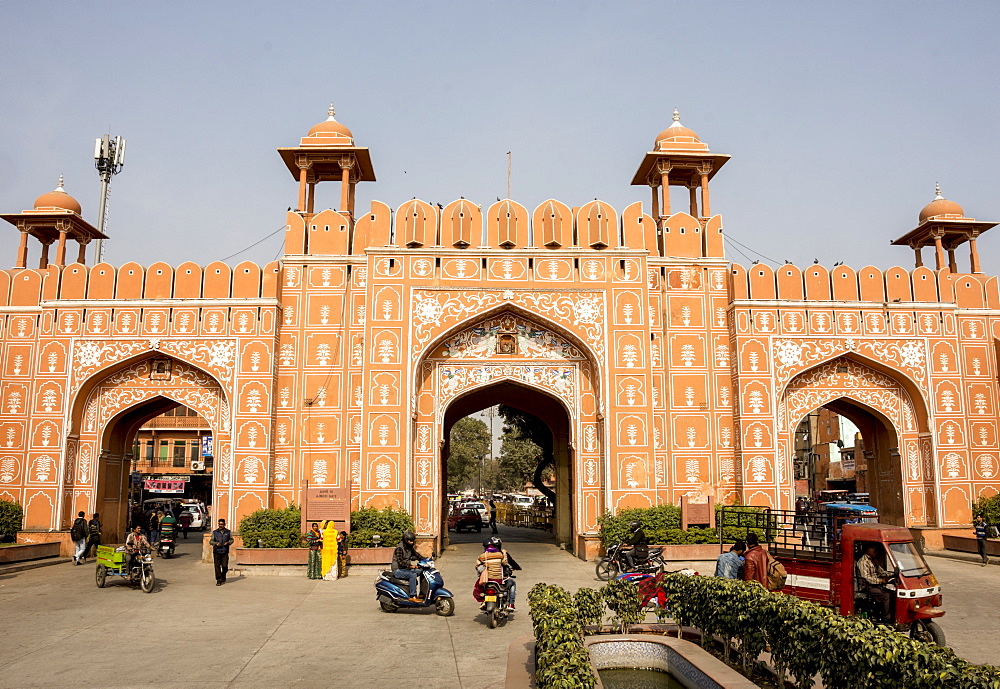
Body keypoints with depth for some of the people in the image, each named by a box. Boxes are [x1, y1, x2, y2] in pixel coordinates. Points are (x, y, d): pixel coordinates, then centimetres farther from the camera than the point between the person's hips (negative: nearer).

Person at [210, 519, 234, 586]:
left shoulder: (228, 532, 7)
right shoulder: (214, 532, 5)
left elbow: (231, 539, 16)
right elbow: (211, 541, 6)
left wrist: (228, 542, -6)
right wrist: (215, 543, -15)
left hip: (225, 552, 0)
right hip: (216, 552, 0)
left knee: (225, 566, -2)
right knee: (217, 566, -4)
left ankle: (223, 578, 25)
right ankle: (219, 581, 2)